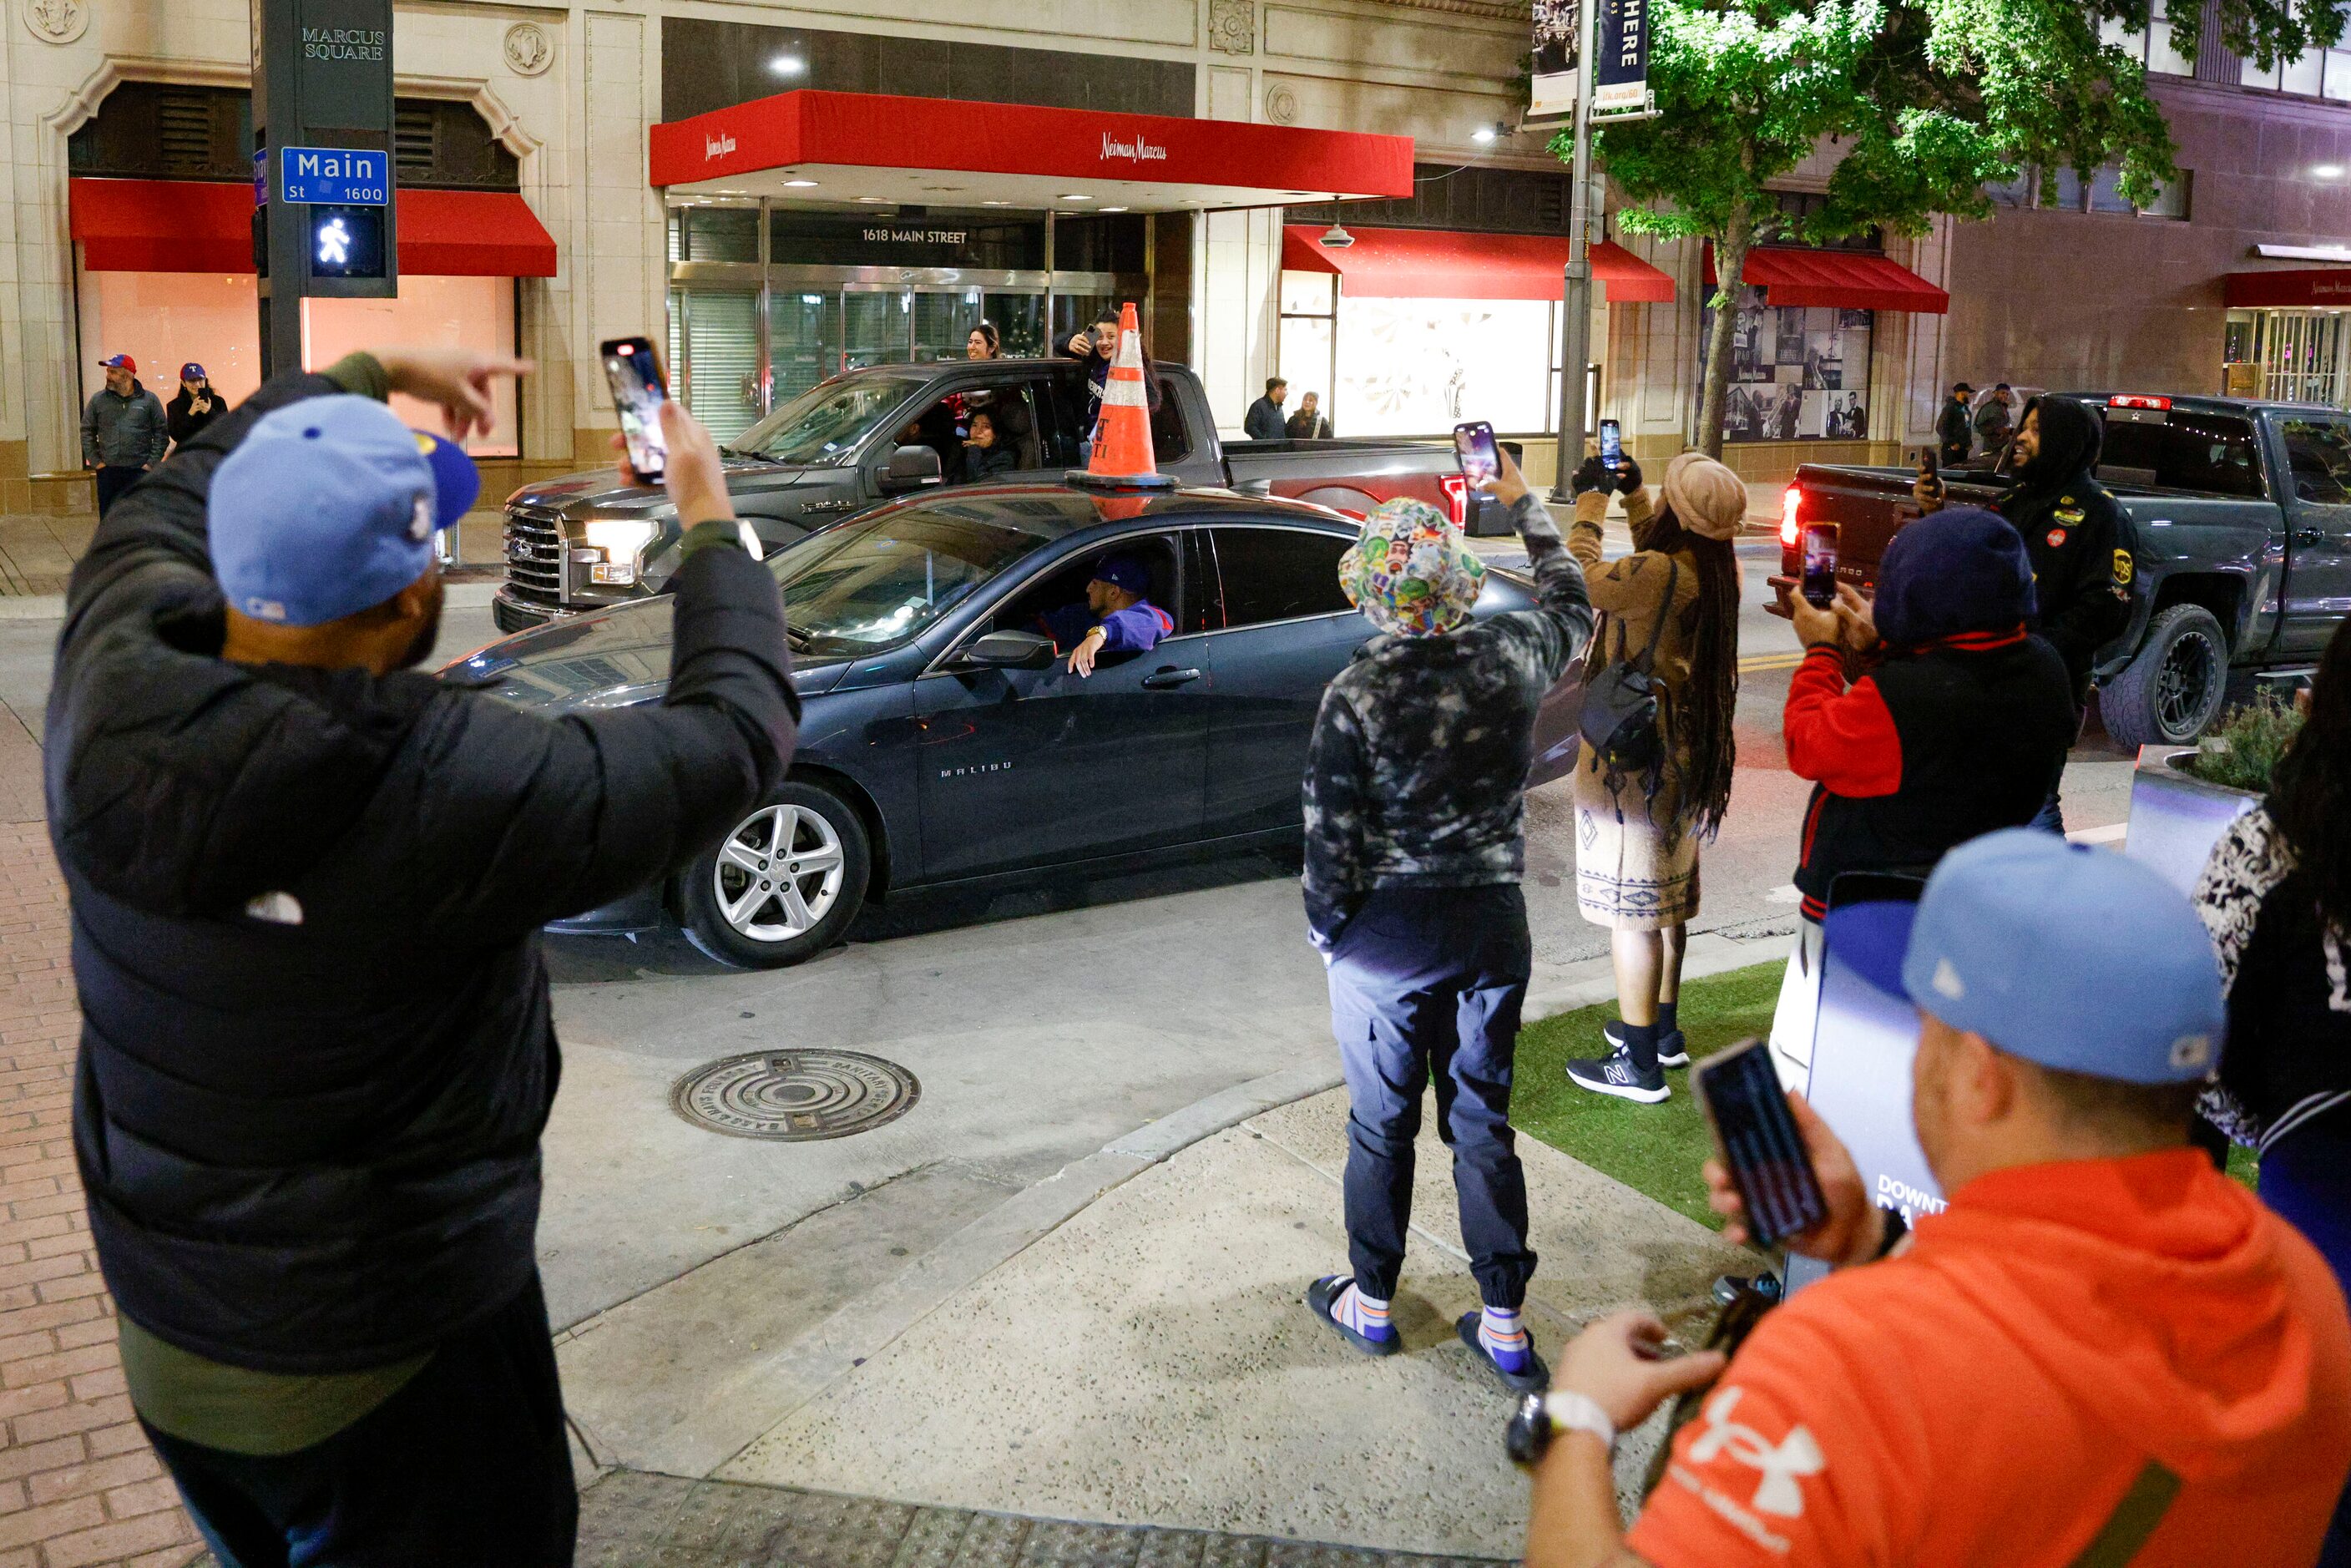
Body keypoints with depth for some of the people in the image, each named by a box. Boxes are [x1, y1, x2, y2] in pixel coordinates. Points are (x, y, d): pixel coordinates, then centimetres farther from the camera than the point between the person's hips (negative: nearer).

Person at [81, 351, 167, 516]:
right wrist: (95, 461, 2)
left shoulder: (149, 400, 1)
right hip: (108, 472, 2)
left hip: (139, 472, -2)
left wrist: (153, 462, -4)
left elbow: (161, 432, 4)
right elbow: (87, 431, 11)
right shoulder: (98, 399, 6)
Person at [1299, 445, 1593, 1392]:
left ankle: (1370, 1303, 30)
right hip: (1494, 924, 3)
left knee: (1381, 1126, 13)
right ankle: (1503, 1325, 22)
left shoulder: (1355, 699, -18)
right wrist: (1523, 504, 26)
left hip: (1388, 934, -3)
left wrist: (1326, 932, 3)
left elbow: (1331, 842, -14)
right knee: (1483, 1121, 14)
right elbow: (1571, 606, 16)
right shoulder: (1512, 659, -7)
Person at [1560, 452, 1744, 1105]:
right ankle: (1663, 1031, 35)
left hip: (1633, 754, -9)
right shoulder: (1712, 571, 2)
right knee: (1666, 898, 21)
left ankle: (1638, 1064, 4)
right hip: (1682, 750, 9)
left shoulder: (1661, 574, -25)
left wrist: (1590, 501, -16)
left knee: (1632, 908, -2)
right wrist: (1632, 495, 15)